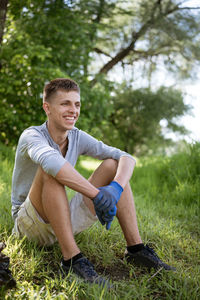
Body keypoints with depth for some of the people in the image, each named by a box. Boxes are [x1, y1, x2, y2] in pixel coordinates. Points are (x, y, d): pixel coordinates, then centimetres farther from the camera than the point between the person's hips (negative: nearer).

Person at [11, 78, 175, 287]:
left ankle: (135, 248, -11)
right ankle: (71, 258, -33)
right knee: (51, 170, -33)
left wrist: (116, 189, -31)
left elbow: (126, 158, -10)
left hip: (64, 222, 6)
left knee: (113, 165, -7)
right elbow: (51, 160, -43)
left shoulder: (78, 138, -1)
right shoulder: (32, 136, -17)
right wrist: (98, 194, -45)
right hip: (29, 224, -5)